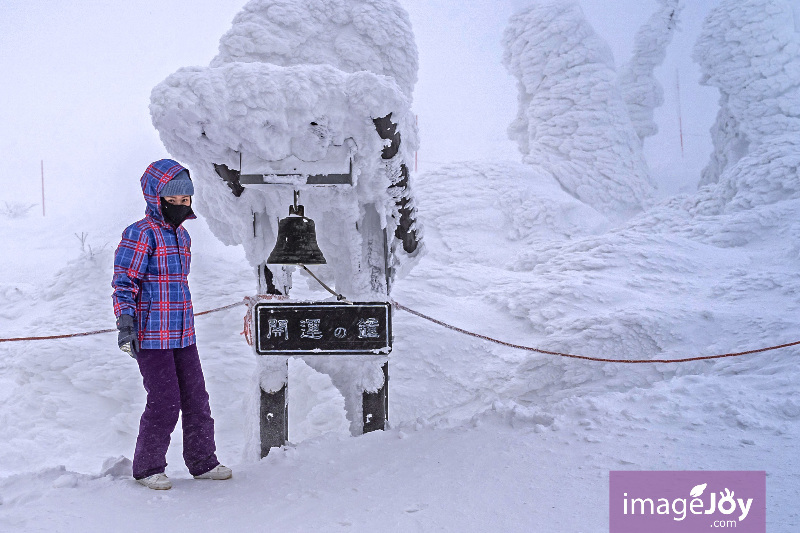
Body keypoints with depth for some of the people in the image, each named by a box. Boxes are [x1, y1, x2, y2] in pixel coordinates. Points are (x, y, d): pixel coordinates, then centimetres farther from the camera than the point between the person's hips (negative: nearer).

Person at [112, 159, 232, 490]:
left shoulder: (182, 235, 15)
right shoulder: (140, 234, -10)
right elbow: (124, 282, -11)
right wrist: (125, 323, -21)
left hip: (183, 335, 8)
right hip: (151, 337, -8)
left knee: (196, 398, 11)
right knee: (164, 402, -4)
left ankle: (202, 462, 24)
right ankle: (147, 468, 14)